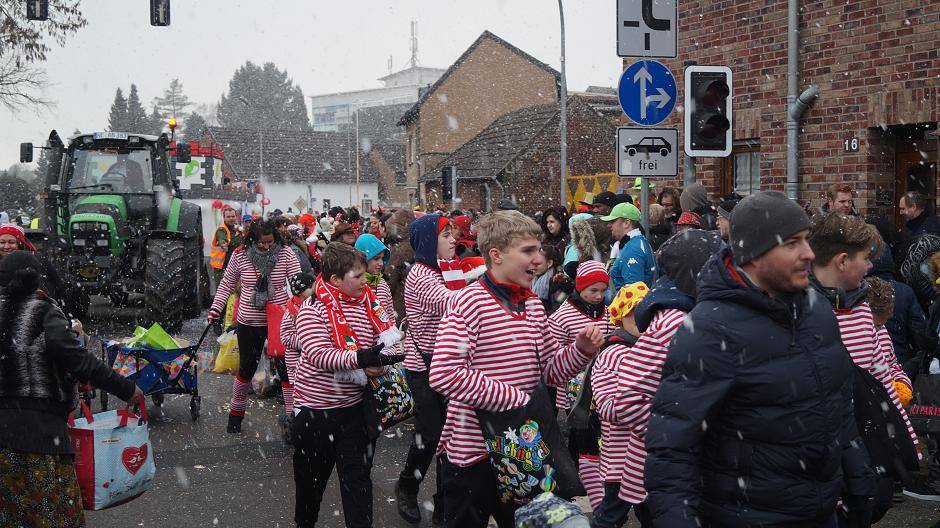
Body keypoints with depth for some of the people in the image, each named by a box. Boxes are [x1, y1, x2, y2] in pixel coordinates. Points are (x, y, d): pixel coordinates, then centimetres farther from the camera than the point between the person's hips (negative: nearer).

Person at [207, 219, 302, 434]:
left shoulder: (285, 254, -7)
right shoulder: (240, 255, -5)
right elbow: (226, 285, 7)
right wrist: (215, 309, 0)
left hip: (279, 321, -1)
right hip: (249, 323, 1)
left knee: (286, 368, 3)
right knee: (247, 368, 12)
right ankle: (236, 412, 31)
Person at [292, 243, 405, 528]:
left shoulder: (368, 302, 1)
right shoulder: (312, 309, -14)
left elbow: (390, 339, 4)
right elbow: (320, 355, -25)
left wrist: (381, 361, -19)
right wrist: (362, 358, -38)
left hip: (356, 405, 3)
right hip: (316, 406, -3)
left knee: (358, 477, 6)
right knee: (312, 477, 16)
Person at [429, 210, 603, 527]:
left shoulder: (533, 305, 9)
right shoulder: (468, 303, -16)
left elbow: (551, 371, 12)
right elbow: (444, 375, -26)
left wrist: (581, 350, -9)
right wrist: (516, 399, -24)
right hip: (473, 453, -7)